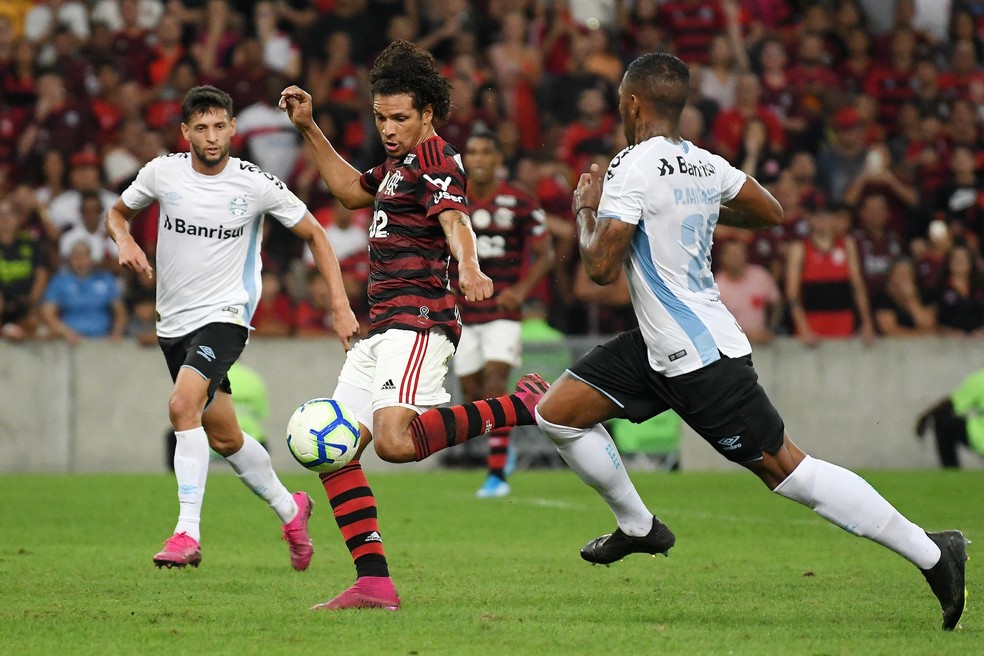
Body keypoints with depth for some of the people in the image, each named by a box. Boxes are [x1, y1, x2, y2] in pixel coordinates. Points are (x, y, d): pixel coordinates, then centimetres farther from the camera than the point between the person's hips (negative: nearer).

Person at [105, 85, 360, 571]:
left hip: (224, 316, -5)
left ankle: (187, 533, -28)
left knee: (183, 405, -29)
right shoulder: (162, 173, -3)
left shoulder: (256, 185, -10)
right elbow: (117, 213, 15)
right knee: (224, 437, 14)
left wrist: (340, 305, -4)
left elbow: (314, 234, 2)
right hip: (173, 322, 5)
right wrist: (125, 242, -9)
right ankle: (290, 509, 37)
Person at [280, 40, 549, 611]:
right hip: (381, 329, 10)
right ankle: (375, 584, 0)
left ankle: (523, 405, -16)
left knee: (393, 441, -30)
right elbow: (353, 190, 41)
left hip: (418, 319, -10)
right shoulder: (401, 164, 21)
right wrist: (309, 129, 35)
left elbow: (455, 220, -27)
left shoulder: (436, 159, -8)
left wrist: (469, 268, -47)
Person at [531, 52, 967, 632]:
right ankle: (638, 527, 23)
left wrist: (587, 210, -2)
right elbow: (772, 213, 20)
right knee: (558, 411, 9)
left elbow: (602, 267, -20)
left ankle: (931, 552, -3)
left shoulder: (632, 169, -18)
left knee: (785, 468, -5)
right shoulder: (705, 165, 6)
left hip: (701, 358, -9)